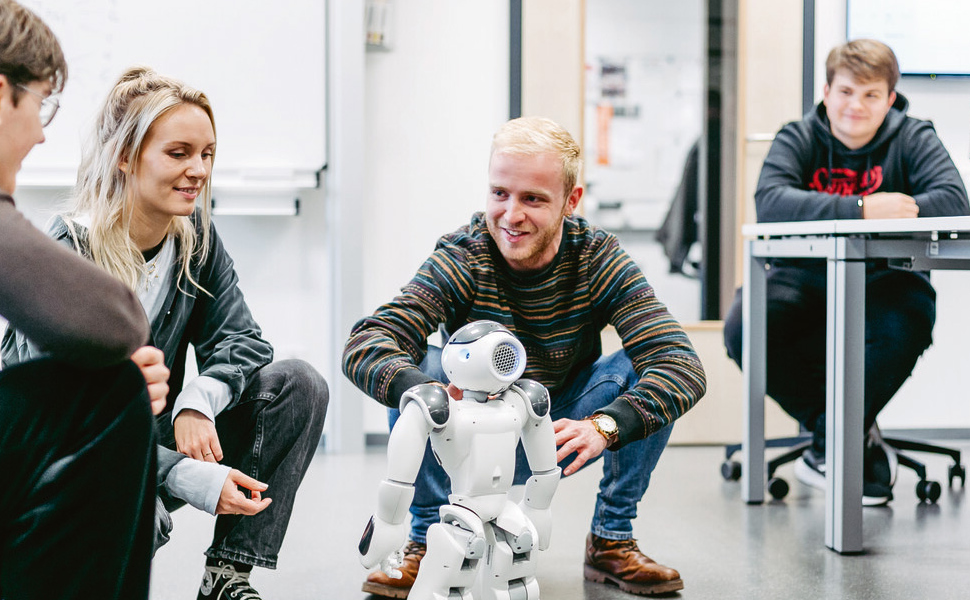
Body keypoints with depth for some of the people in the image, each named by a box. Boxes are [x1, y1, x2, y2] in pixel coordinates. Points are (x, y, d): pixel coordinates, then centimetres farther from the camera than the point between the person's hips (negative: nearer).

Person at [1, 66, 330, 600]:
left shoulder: (194, 235, -1)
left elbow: (241, 338, -4)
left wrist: (197, 402, -28)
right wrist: (195, 480, -34)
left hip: (155, 437, 7)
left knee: (300, 386, -12)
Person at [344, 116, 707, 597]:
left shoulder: (599, 261, -18)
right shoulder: (460, 260, -21)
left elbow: (682, 365, -30)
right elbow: (363, 345, -34)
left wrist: (604, 425, -49)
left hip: (557, 439, 1)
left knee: (639, 371, -23)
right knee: (421, 368, -28)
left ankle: (612, 540, -5)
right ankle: (428, 539, -10)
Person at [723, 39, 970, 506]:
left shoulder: (913, 138, 0)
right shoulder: (798, 139, -3)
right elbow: (770, 202, -24)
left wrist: (903, 209, -35)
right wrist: (861, 210, -33)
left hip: (883, 278, 0)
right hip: (807, 276, 1)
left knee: (906, 324, -36)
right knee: (743, 328, -28)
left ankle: (831, 444, -12)